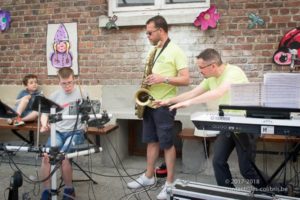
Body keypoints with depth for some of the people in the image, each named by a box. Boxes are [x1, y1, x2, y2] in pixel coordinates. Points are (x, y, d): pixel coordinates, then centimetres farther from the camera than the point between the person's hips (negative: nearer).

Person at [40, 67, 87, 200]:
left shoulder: (81, 93, 0)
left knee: (63, 157, -26)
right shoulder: (55, 96, 9)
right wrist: (44, 124, -4)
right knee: (46, 156, -22)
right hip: (58, 132, 3)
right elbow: (45, 113, 16)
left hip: (75, 132, -3)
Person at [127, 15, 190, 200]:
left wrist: (163, 79, -25)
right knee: (151, 141, 14)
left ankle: (170, 183, 12)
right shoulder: (154, 51, 14)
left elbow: (186, 80, -15)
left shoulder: (176, 51, -10)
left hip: (165, 105, -7)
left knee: (167, 143, 0)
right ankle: (149, 176, 27)